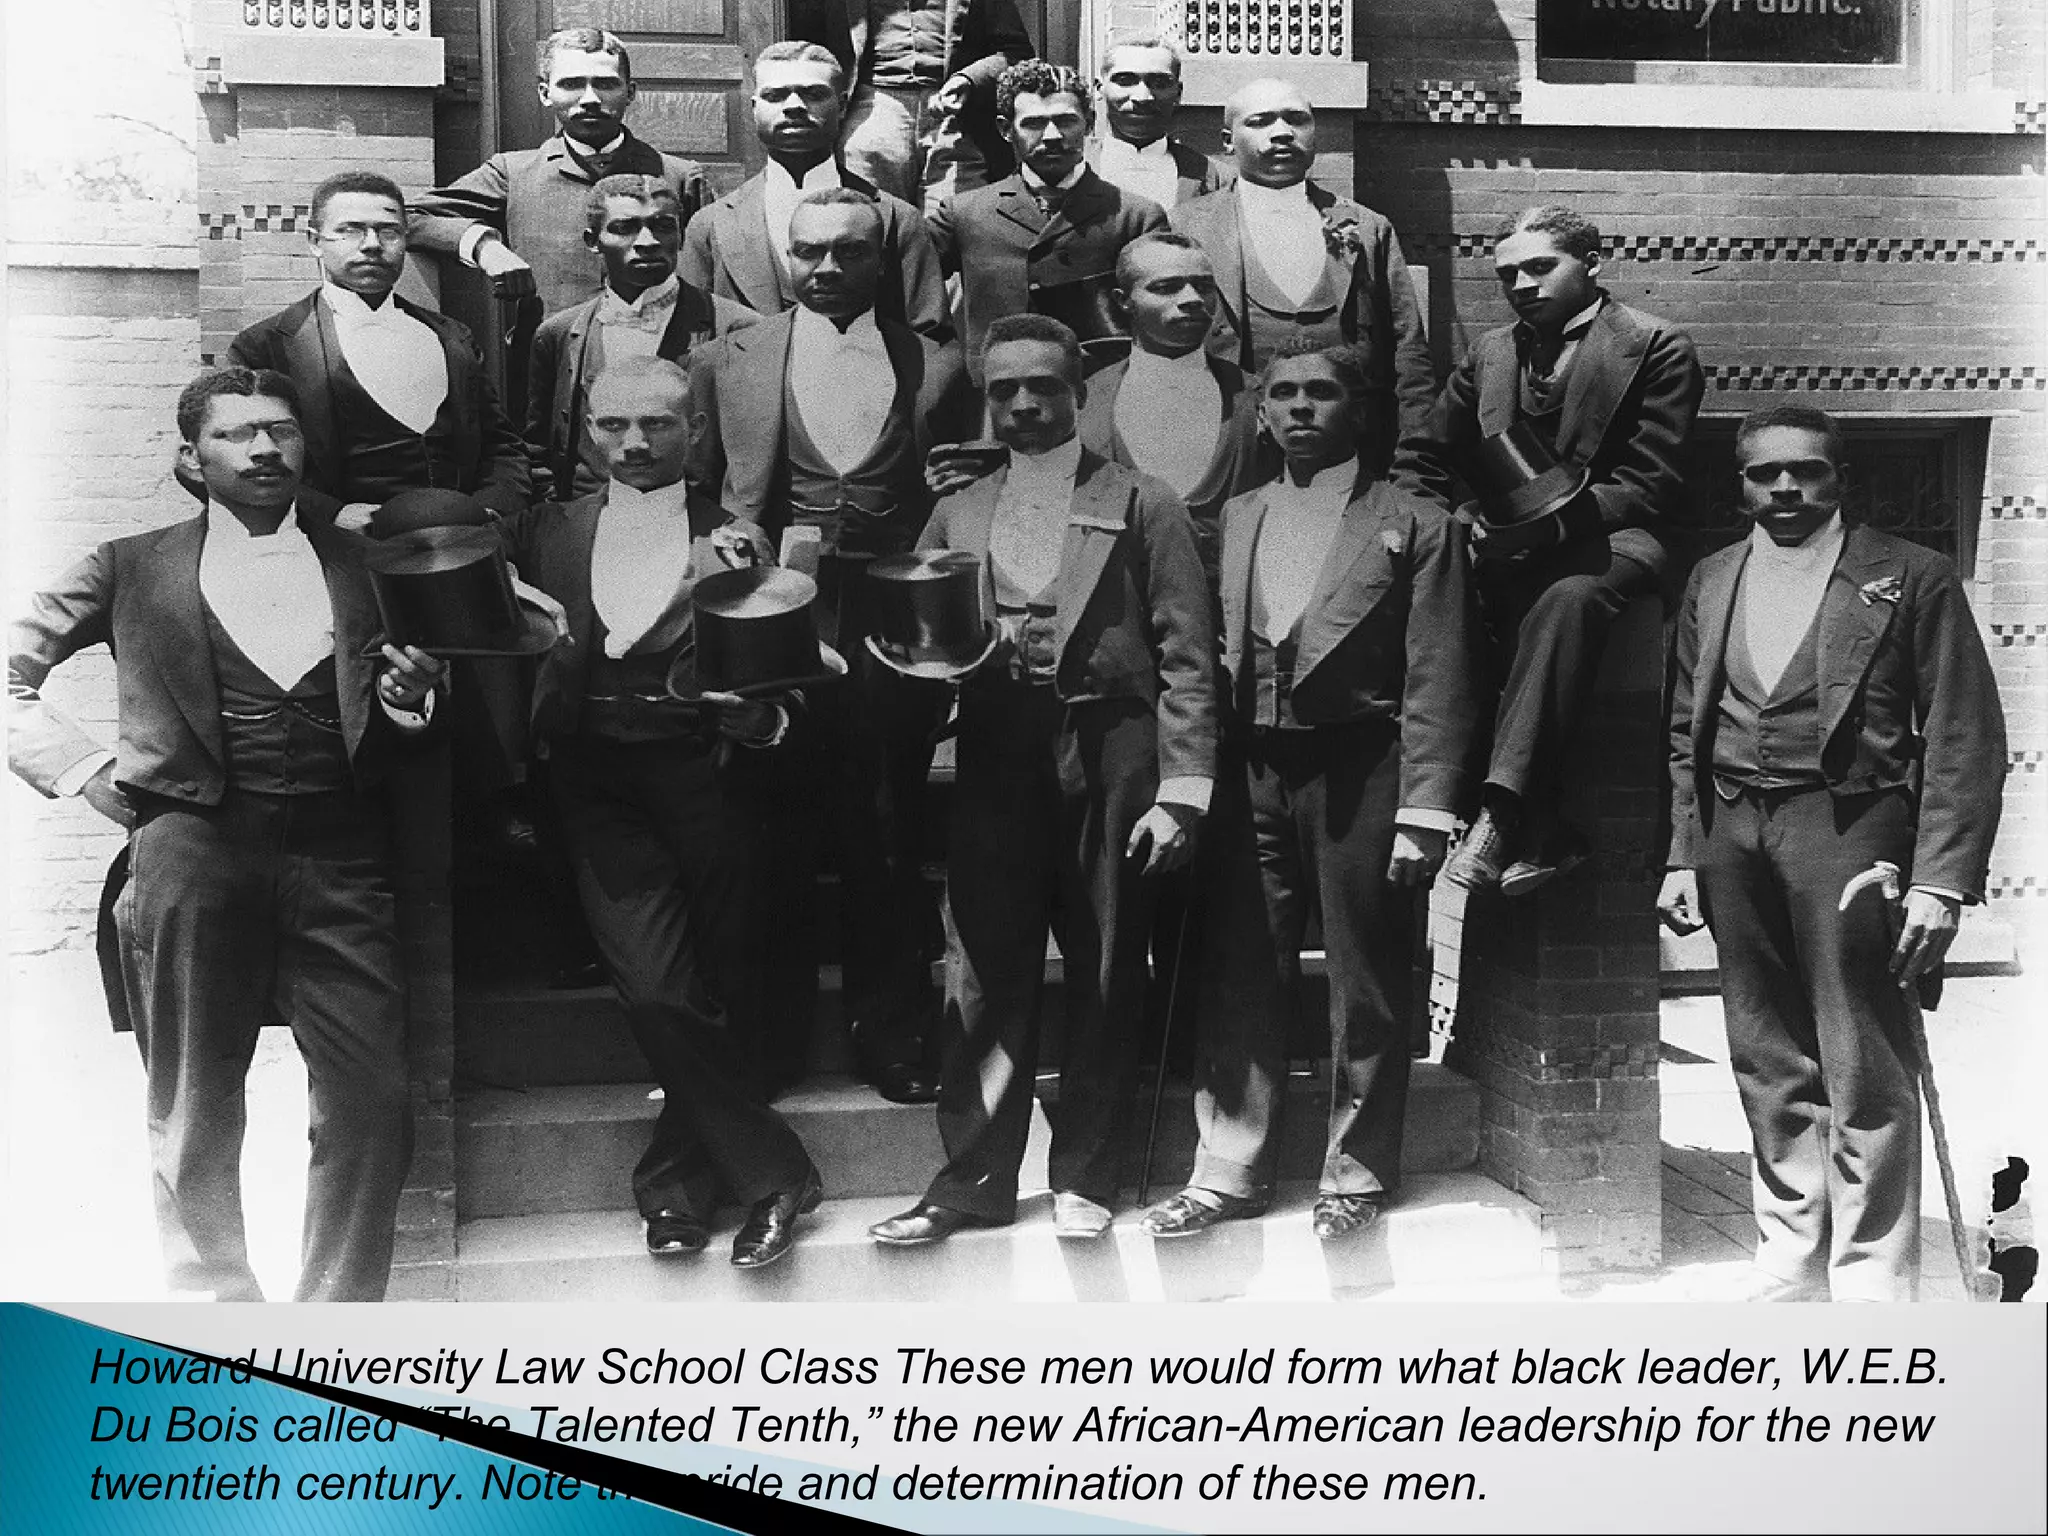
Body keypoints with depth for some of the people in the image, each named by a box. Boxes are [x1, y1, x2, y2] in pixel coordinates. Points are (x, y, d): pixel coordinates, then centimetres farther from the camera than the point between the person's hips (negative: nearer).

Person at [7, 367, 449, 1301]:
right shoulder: (135, 569, 13)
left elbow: (401, 738, 21)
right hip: (196, 847, -1)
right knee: (195, 1117, 4)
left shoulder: (358, 562, 18)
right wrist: (90, 769, 3)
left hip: (340, 856, 1)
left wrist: (411, 705, -2)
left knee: (372, 1110, -6)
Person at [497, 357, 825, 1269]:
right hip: (596, 777, 1)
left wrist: (761, 718, -10)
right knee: (654, 984, -12)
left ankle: (679, 1179, 19)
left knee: (721, 990, -2)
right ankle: (773, 1171, 3)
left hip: (702, 777, 0)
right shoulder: (549, 534, 11)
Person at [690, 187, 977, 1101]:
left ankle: (889, 1035, 18)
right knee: (776, 836, 4)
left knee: (887, 837, 5)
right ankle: (773, 1035, 18)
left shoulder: (937, 369, 10)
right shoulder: (728, 363, 10)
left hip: (895, 619, 0)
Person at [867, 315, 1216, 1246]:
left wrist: (1181, 790, -7)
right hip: (996, 757, 2)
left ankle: (1084, 1178, 17)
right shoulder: (957, 515, 16)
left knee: (1106, 975, 4)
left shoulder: (1143, 508, 6)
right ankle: (972, 1180, 9)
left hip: (1108, 753, -2)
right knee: (984, 975, 0)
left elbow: (1186, 659, 1)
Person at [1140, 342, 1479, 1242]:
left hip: (1357, 770, -3)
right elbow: (1211, 657, 12)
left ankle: (1356, 1175, 16)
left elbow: (1437, 681, -3)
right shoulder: (1235, 520, 15)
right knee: (1238, 979, 5)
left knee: (1366, 986, 3)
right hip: (1250, 772, 3)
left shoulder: (1414, 525, 2)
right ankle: (1228, 1172, 15)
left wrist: (1424, 811, -11)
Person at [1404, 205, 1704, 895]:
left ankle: (1501, 813, -48)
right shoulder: (1490, 353, 20)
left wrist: (1555, 523, -22)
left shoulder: (1657, 346, 3)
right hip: (1506, 547, 5)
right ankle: (1540, 830, -33)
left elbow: (1650, 485, -6)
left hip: (1609, 539, -4)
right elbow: (1423, 462, 20)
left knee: (1567, 598, -40)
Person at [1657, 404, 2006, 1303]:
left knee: (1865, 1077, -4)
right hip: (1733, 835, 5)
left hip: (1848, 827, -5)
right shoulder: (1711, 582, 15)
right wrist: (1682, 857, 9)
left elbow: (1964, 740, -3)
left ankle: (1871, 1288, 6)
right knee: (1772, 1075, 11)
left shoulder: (1910, 578, 0)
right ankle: (1788, 1279, 21)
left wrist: (1942, 879, -11)